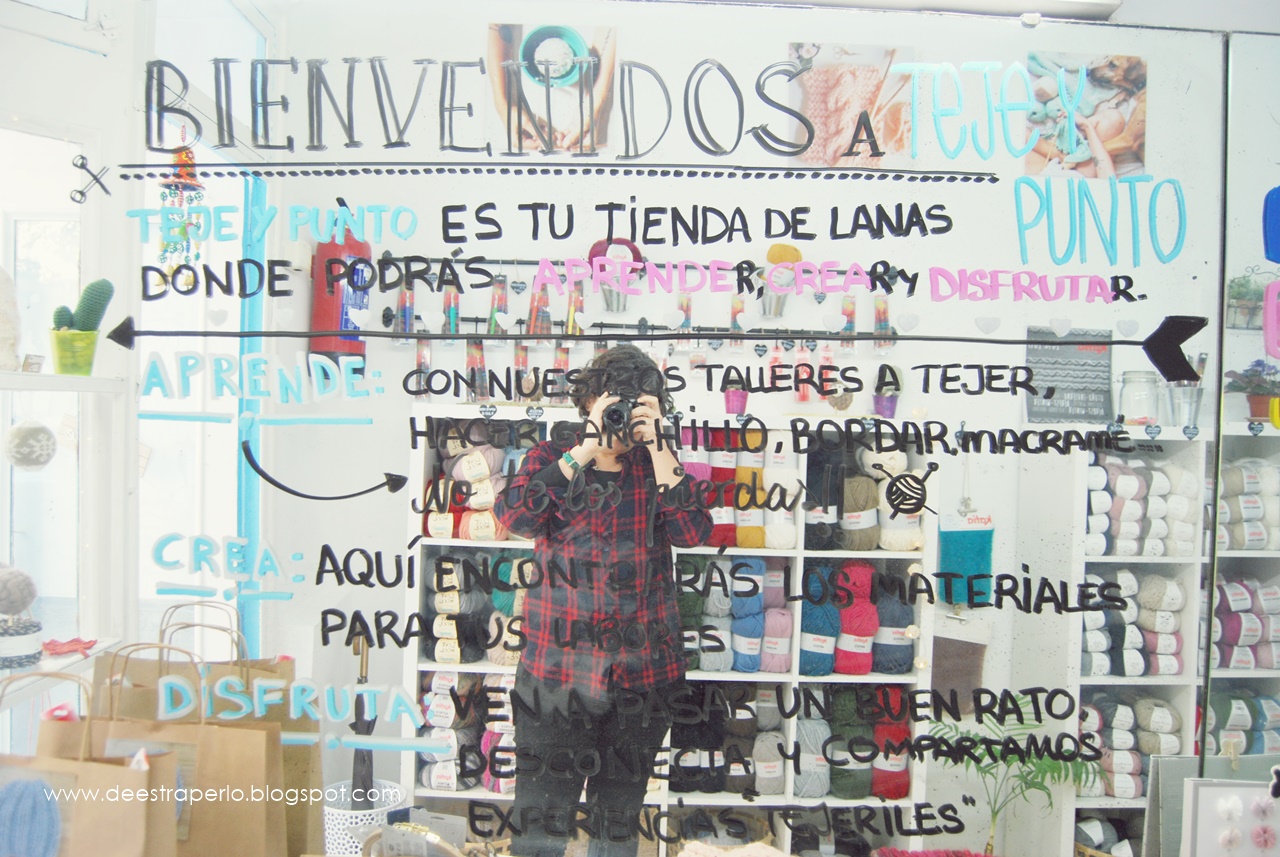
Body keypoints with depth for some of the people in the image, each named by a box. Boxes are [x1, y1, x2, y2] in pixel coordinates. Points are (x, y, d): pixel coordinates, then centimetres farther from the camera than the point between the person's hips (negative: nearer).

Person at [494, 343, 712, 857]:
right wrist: (585, 450, -16)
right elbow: (515, 516, -14)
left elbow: (691, 532, -9)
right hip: (557, 670, -1)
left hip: (641, 675, 2)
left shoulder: (656, 467, 8)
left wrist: (657, 445, -12)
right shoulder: (550, 459, 5)